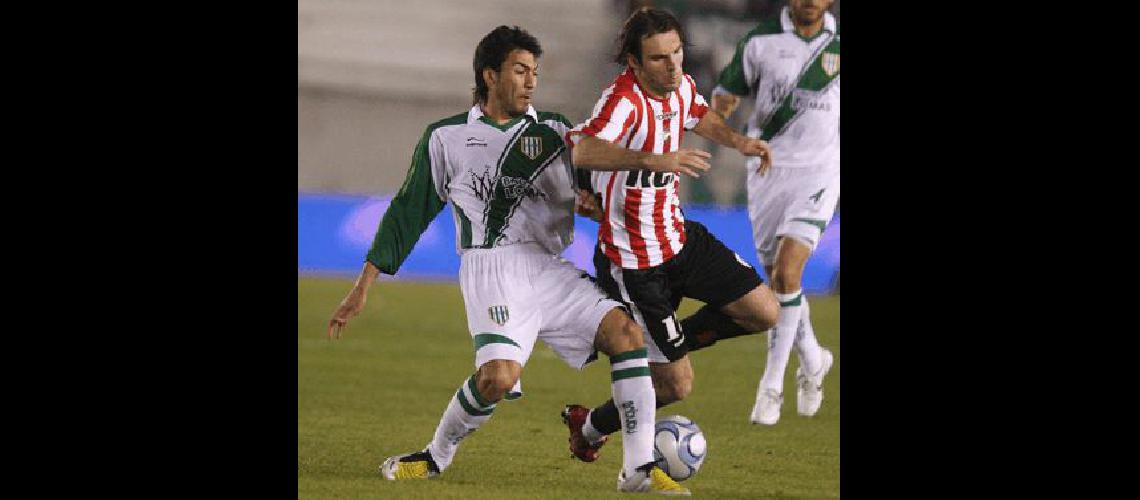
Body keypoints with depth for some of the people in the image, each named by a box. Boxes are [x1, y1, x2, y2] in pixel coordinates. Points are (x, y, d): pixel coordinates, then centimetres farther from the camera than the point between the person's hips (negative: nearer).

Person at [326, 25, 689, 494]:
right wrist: (362, 288, 12)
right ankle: (436, 458, -2)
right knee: (499, 376, -27)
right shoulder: (446, 137, 11)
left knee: (626, 333, -17)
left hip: (551, 269, 4)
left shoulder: (551, 130, 18)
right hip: (492, 267, -4)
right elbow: (407, 214, 14)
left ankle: (639, 469, -13)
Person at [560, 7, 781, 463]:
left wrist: (738, 141, 5)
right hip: (634, 264, -8)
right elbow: (579, 150, -47)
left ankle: (673, 341, 24)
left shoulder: (681, 88, -1)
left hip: (680, 237, 8)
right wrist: (655, 159, -57)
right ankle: (589, 427, 25)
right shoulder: (625, 100, -27)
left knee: (763, 312, 1)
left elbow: (701, 117, 25)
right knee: (677, 386, -1)